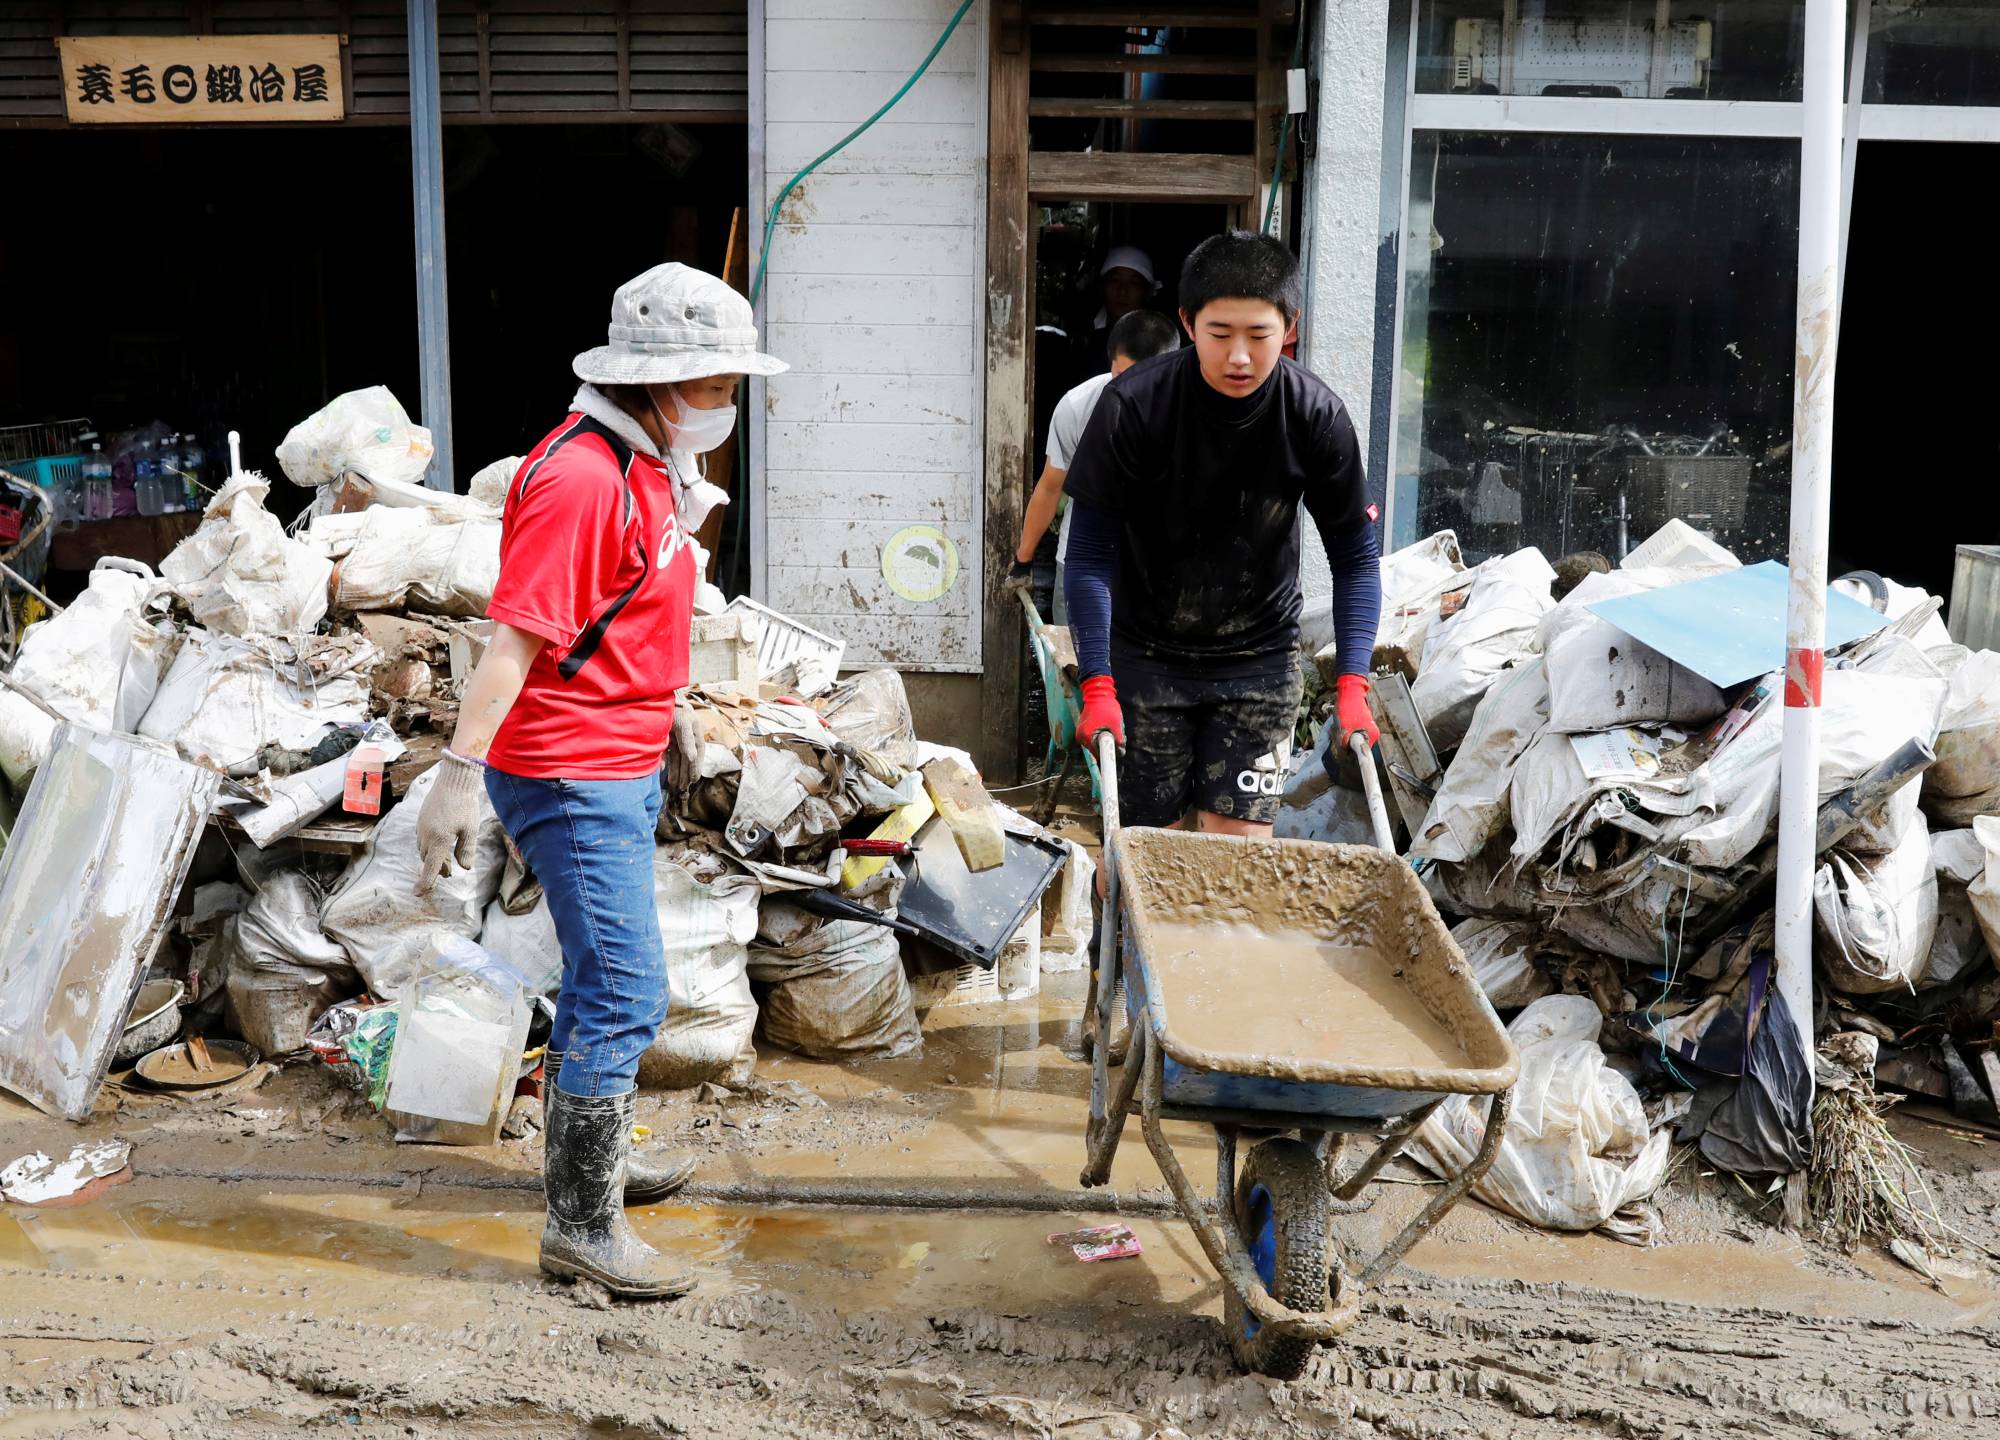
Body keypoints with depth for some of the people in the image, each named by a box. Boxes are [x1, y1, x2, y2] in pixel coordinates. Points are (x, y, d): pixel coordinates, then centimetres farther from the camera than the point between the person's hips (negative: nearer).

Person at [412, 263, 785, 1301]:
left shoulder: (651, 465, 11)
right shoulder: (581, 476, -20)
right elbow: (514, 636, -25)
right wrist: (459, 773, -28)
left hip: (623, 767, 10)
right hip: (571, 775, -10)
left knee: (602, 978, 21)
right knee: (627, 993, -9)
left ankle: (584, 1158, 38)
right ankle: (582, 1225, 0)